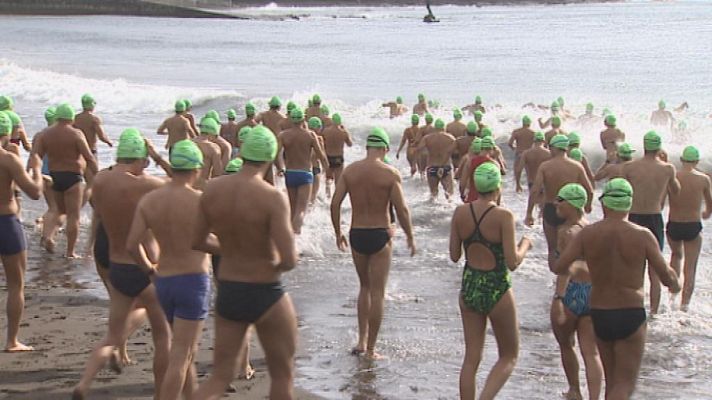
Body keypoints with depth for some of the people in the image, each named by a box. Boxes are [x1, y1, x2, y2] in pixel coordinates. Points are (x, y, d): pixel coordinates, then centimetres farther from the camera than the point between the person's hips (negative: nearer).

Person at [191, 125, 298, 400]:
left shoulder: (213, 189, -5)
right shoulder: (272, 198, -20)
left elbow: (197, 242, 6)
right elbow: (290, 260, -23)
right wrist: (278, 266, -1)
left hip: (227, 294, 5)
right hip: (267, 296, -5)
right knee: (282, 376, 17)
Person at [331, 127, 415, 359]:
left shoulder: (350, 171, 0)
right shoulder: (390, 174, -10)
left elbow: (335, 203, -2)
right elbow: (401, 209, -12)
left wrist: (338, 233, 11)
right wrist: (410, 237, 1)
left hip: (356, 235, 3)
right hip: (380, 235, -3)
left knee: (365, 286, 22)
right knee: (377, 292, 5)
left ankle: (362, 340, 18)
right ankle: (370, 349, 9)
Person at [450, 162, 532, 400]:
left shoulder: (460, 213, -3)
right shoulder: (503, 216, -16)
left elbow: (454, 256, 4)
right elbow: (512, 263, -16)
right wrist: (525, 245, 3)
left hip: (469, 289, 4)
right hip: (497, 292, -4)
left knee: (471, 358, 13)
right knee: (509, 357, 12)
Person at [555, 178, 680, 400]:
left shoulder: (587, 234, -5)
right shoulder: (643, 236, -10)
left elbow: (559, 267, -10)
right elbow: (666, 275, -5)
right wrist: (675, 284, 19)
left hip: (599, 314, 3)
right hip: (631, 315, -3)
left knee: (612, 381, 20)